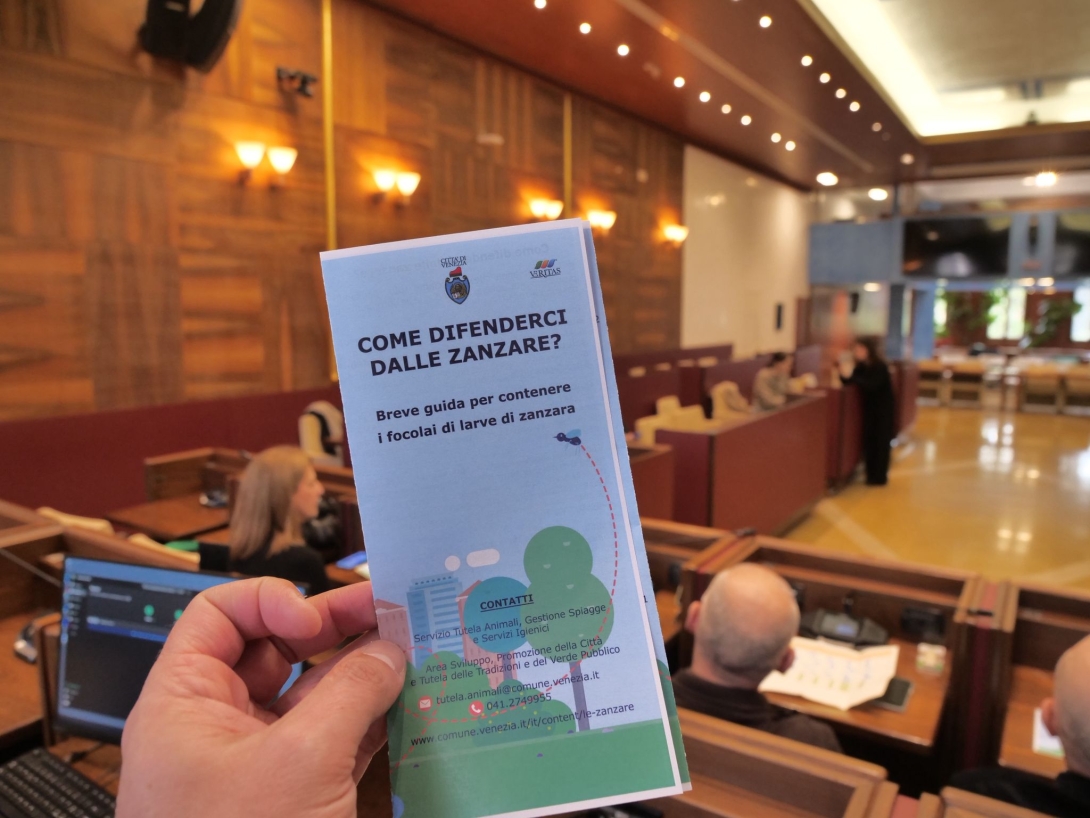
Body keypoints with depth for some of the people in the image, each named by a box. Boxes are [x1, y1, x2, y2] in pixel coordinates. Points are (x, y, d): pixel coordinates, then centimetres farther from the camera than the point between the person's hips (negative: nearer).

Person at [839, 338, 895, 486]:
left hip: (883, 409, -7)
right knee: (868, 440, 5)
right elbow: (847, 382, -3)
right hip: (869, 407, 7)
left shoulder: (880, 367, -19)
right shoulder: (861, 366, 2)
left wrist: (850, 376, -41)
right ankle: (871, 474, 13)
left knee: (880, 441, -4)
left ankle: (880, 477, 2)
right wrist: (844, 374, -23)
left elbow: (870, 385, -33)